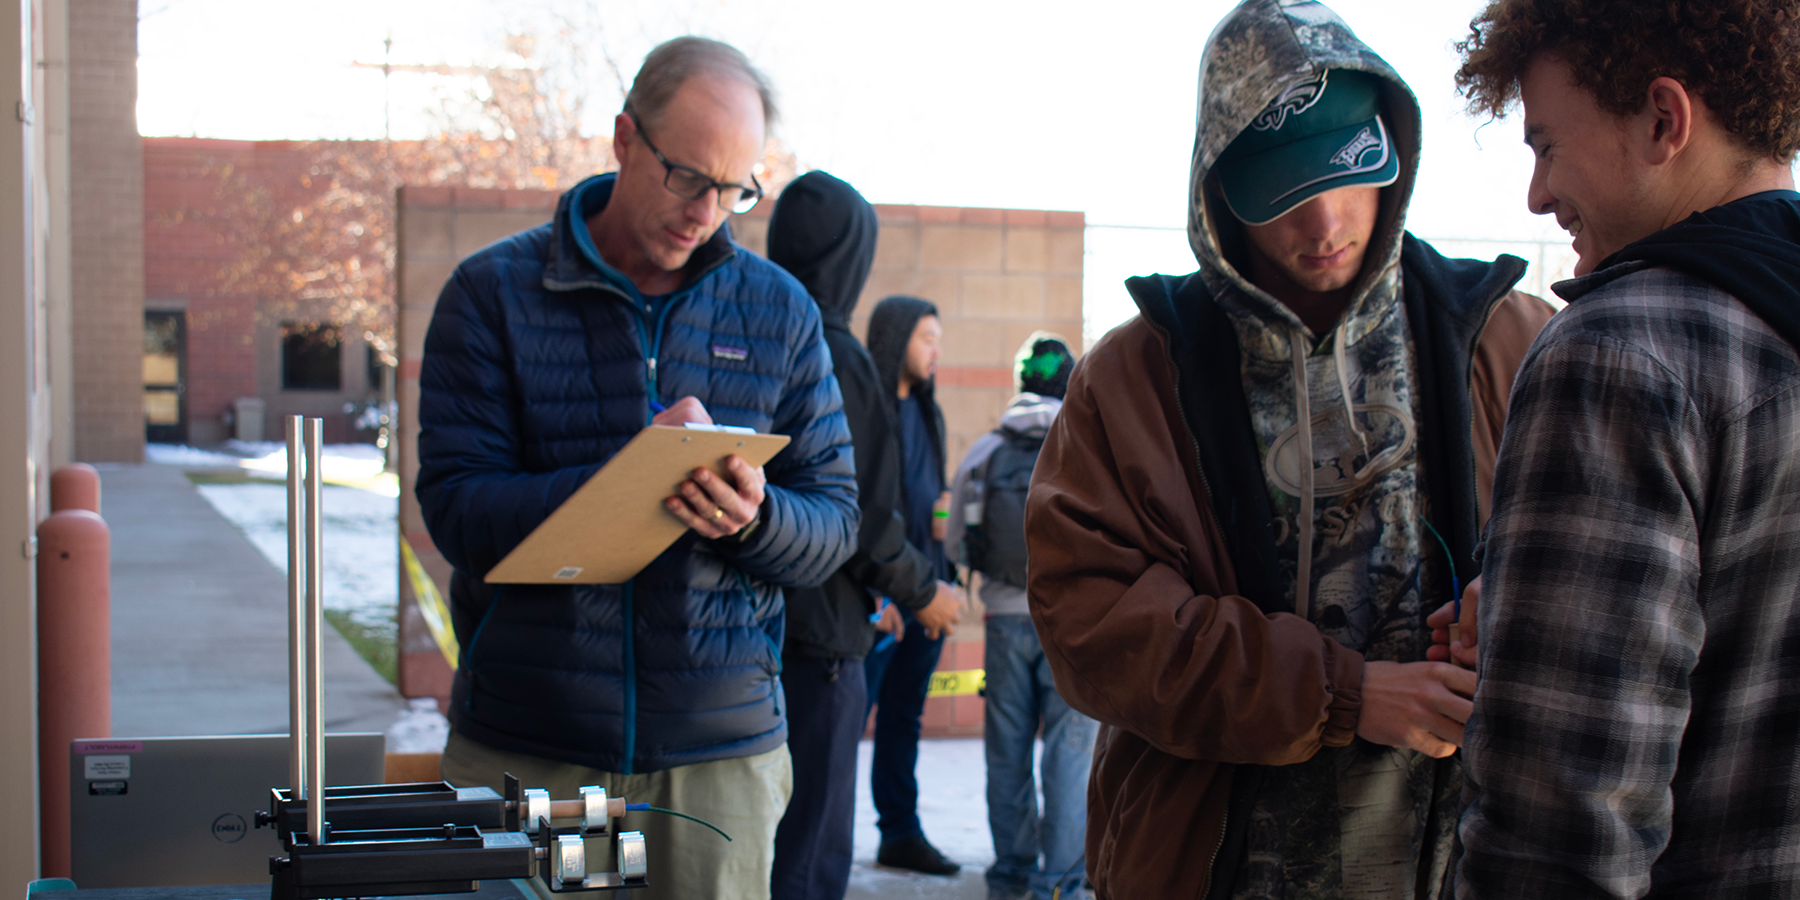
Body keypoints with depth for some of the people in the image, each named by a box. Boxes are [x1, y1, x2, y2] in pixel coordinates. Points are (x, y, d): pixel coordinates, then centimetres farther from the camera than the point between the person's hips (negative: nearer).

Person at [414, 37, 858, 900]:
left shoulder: (779, 310, 6)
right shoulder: (493, 293, -1)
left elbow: (834, 523, 5)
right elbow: (457, 512, -9)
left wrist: (756, 517, -18)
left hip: (721, 745, 2)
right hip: (522, 746, -1)